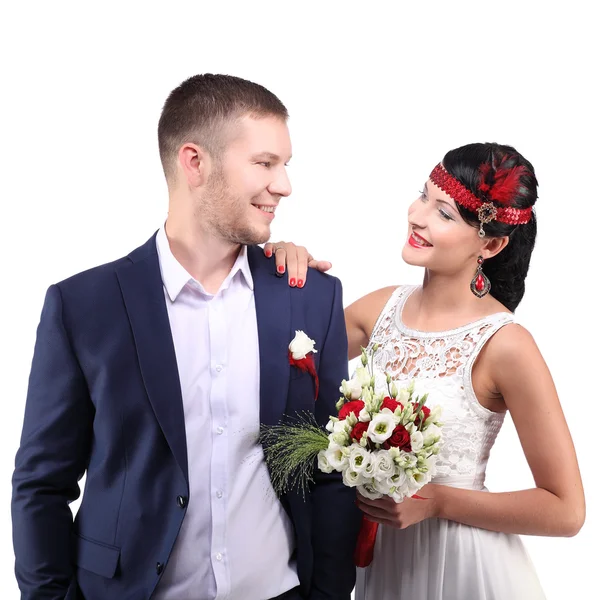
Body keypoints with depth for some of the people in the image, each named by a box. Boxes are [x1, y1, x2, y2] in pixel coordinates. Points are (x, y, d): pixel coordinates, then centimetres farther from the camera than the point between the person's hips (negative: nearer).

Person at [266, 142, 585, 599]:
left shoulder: (505, 344, -20)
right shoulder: (382, 308, -5)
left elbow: (566, 511, -16)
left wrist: (435, 501, -18)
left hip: (462, 563, -5)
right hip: (380, 553, 5)